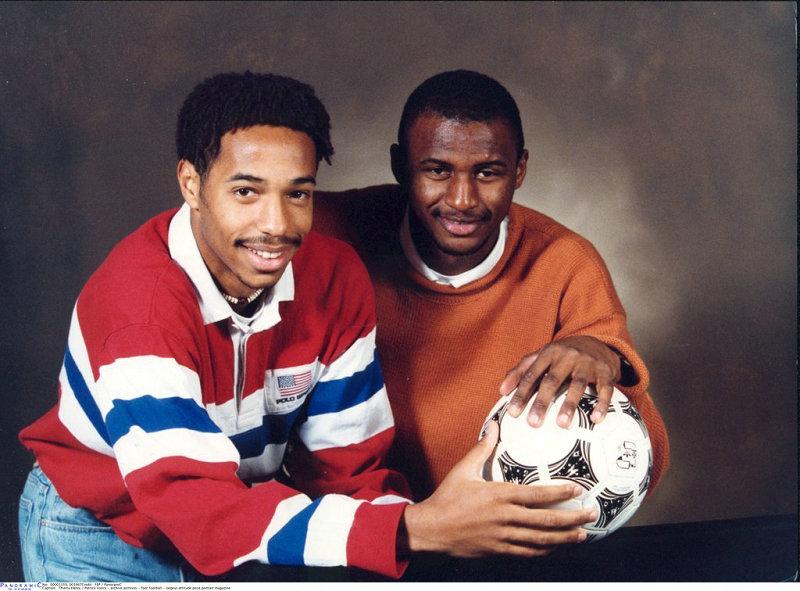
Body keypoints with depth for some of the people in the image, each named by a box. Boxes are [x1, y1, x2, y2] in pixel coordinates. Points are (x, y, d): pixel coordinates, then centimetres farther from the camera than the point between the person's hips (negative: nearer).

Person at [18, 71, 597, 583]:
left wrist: (430, 521, -32)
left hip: (247, 516, 4)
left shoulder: (337, 276, -14)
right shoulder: (139, 299, -30)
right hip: (100, 525, -3)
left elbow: (346, 460, -10)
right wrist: (416, 528, -47)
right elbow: (193, 507, -38)